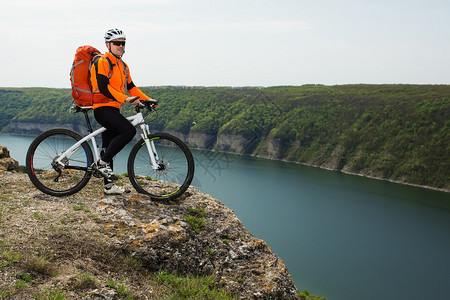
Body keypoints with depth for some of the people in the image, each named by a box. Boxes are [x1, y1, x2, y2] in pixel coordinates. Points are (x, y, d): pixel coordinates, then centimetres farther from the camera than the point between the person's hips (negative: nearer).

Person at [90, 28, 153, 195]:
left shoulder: (123, 66, 19)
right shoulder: (102, 62, -10)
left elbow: (131, 87, 20)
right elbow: (104, 88, -21)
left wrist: (147, 99, 7)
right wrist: (126, 99, -31)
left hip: (113, 110, 9)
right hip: (102, 108, -9)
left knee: (109, 148, 9)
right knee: (129, 131, -25)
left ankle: (109, 186, 14)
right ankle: (103, 162, -14)